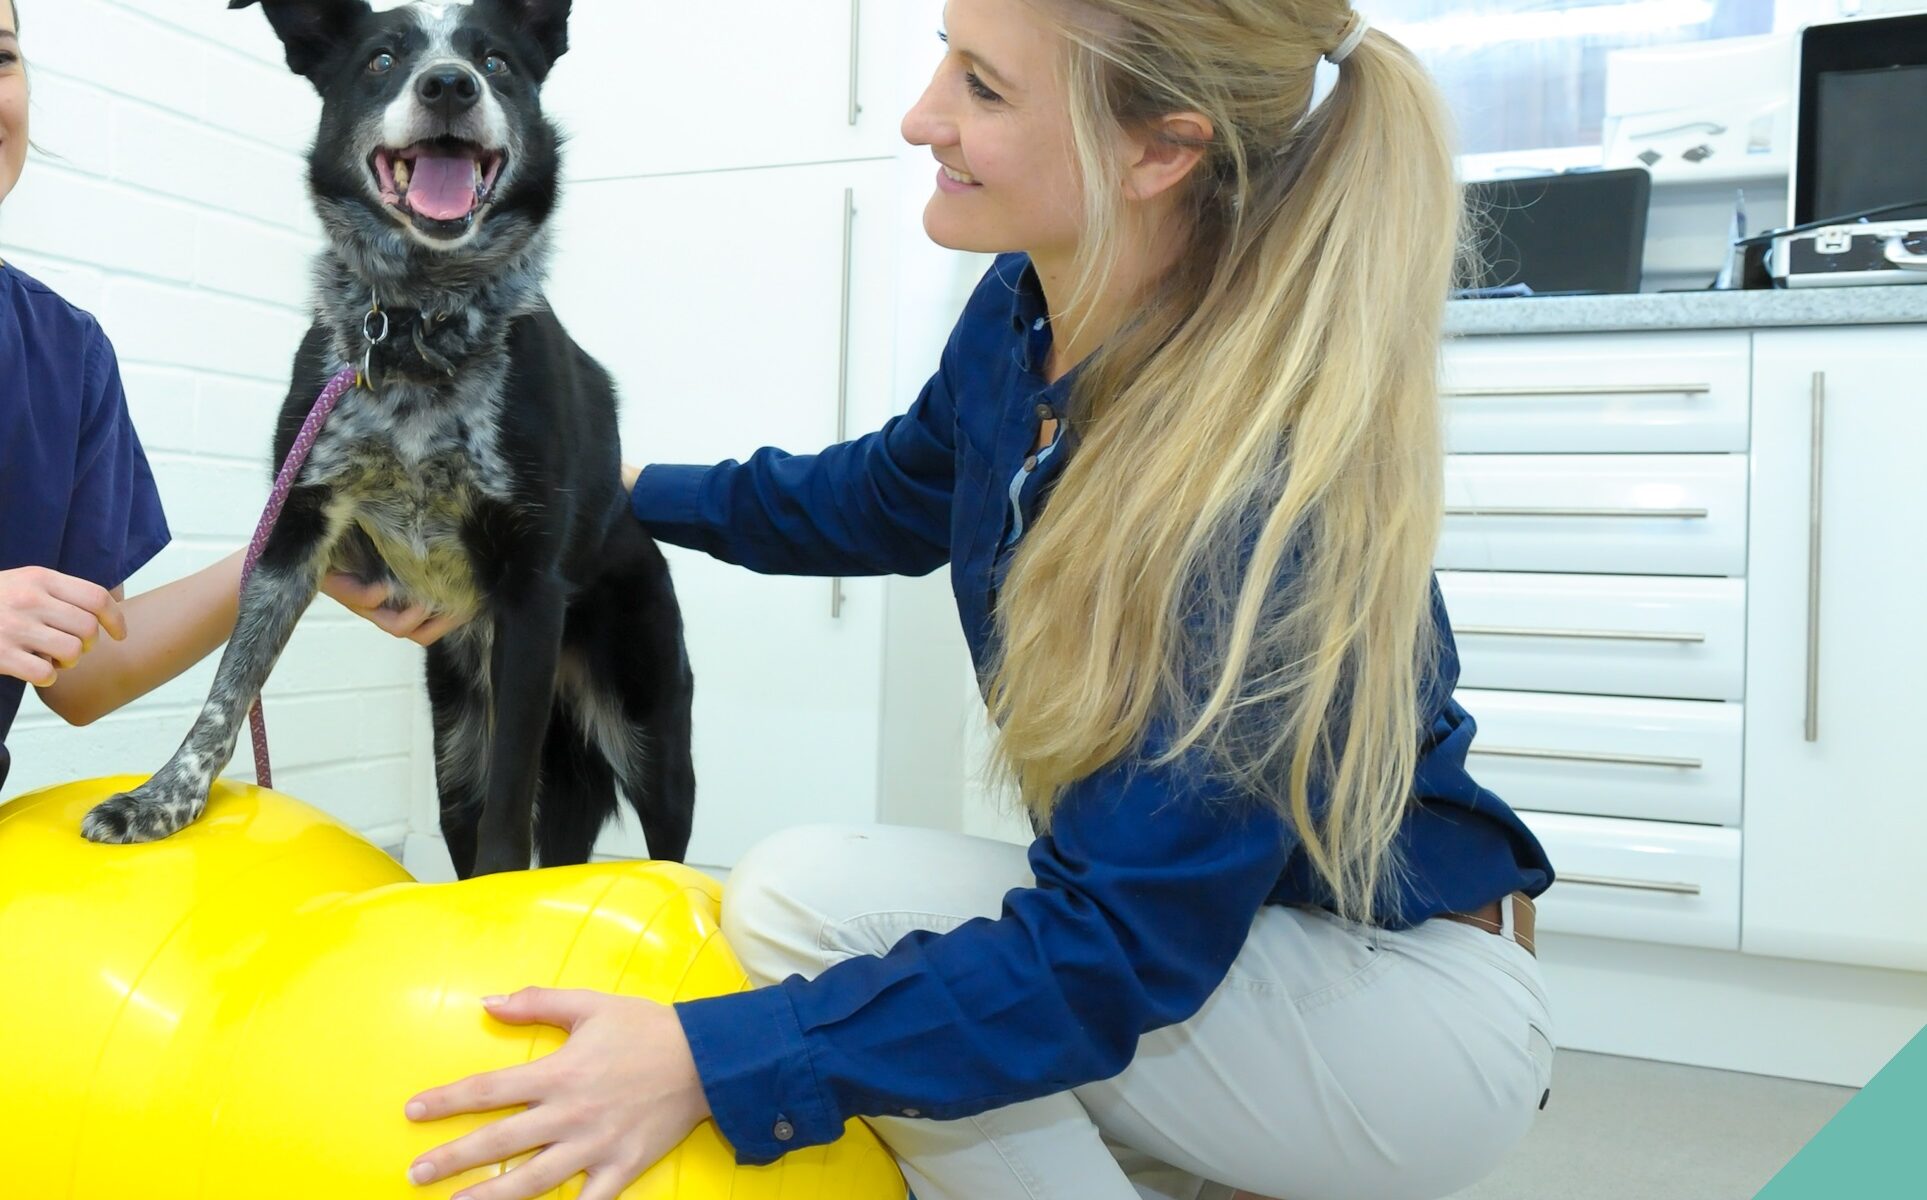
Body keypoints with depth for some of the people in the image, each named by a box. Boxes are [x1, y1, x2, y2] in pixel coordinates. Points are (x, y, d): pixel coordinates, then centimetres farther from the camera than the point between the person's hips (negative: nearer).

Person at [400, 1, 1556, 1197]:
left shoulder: (1263, 479, -32)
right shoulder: (1025, 309, -8)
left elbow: (1116, 950, -29)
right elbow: (886, 498, 15)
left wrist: (712, 1059, -32)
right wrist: (627, 493, 22)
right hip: (1214, 922, 8)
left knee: (810, 904, -21)